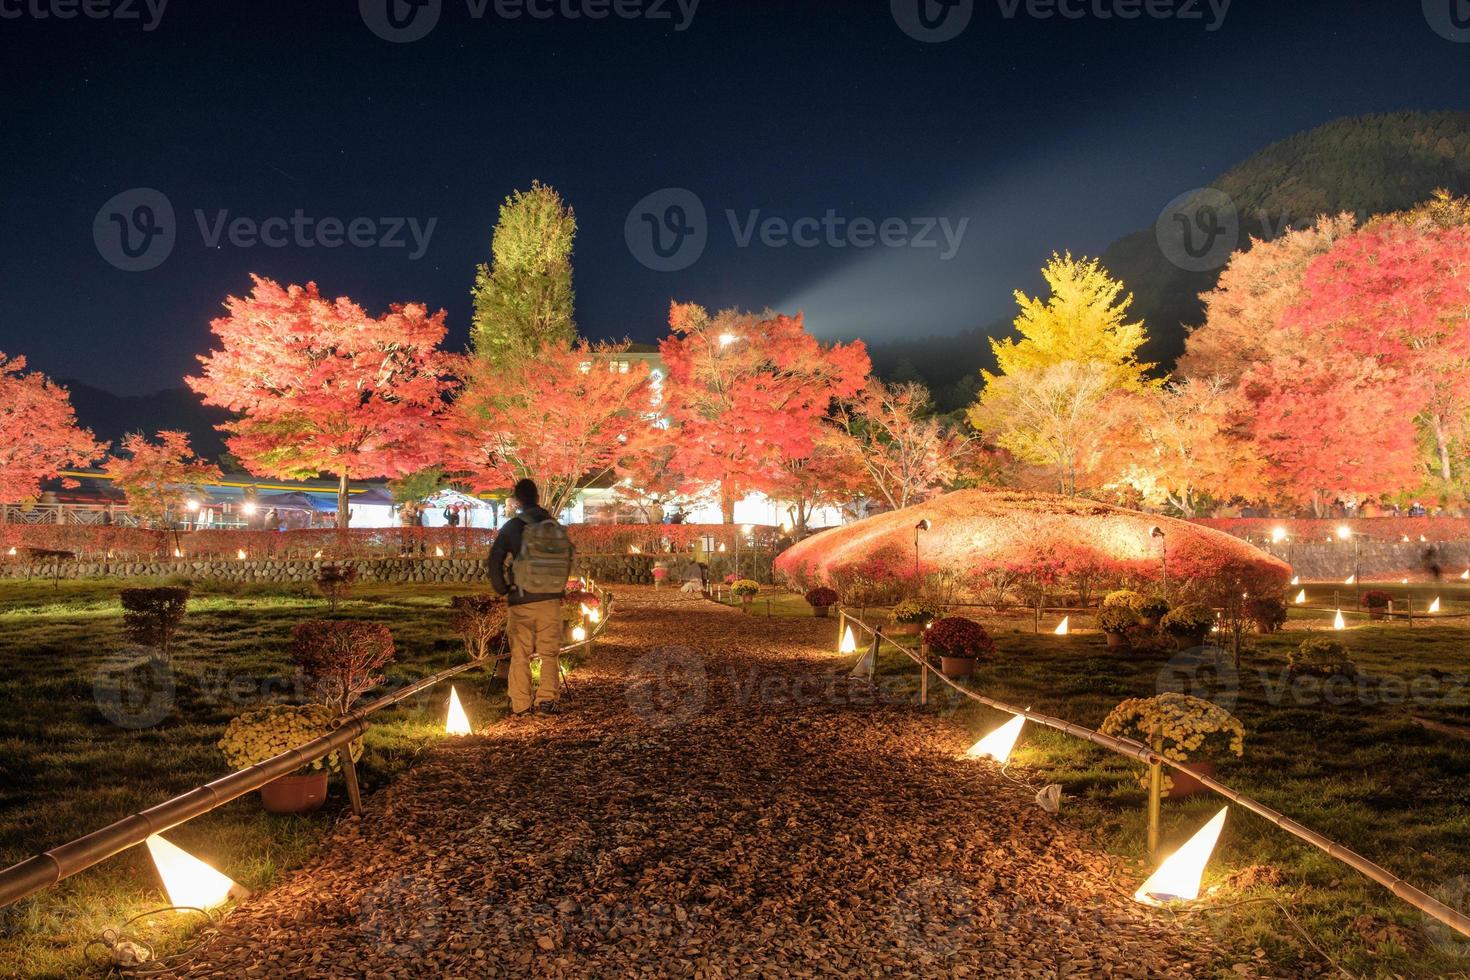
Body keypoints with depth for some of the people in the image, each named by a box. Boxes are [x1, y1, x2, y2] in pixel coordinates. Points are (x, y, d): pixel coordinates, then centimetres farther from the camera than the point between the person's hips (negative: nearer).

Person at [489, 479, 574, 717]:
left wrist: (502, 589, 5)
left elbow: (495, 561, -7)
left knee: (520, 654, 6)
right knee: (550, 652, 8)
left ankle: (520, 705, 6)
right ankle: (547, 699, -1)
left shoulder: (513, 526, -5)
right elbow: (568, 560, 11)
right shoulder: (557, 527, 5)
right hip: (551, 599, 2)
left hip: (522, 600, -2)